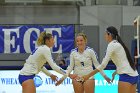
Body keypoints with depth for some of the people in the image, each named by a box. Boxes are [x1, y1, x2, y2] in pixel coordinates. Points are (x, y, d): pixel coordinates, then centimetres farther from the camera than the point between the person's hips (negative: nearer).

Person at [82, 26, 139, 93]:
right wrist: (115, 72, 18)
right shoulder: (119, 44, 19)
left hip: (126, 76, -8)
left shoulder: (112, 45, -7)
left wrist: (88, 75, -9)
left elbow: (103, 65, -12)